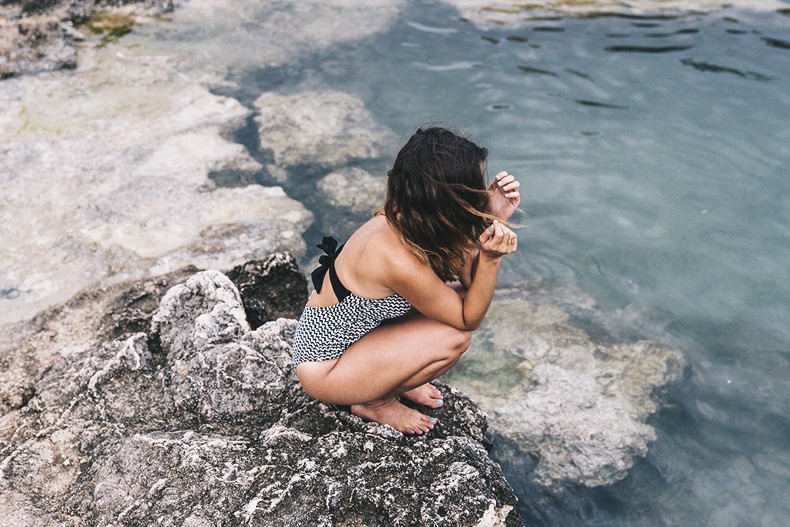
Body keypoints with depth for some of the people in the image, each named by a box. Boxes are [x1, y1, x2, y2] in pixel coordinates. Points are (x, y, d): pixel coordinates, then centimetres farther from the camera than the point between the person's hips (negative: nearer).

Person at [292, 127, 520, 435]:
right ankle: (376, 402, 3)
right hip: (324, 367, -8)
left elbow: (470, 281, -3)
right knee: (452, 338, -21)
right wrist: (490, 258, -34)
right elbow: (468, 319, -20)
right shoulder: (398, 259, -35)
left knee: (455, 292, 0)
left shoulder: (403, 216, -11)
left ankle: (393, 373, 14)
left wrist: (494, 218, -15)